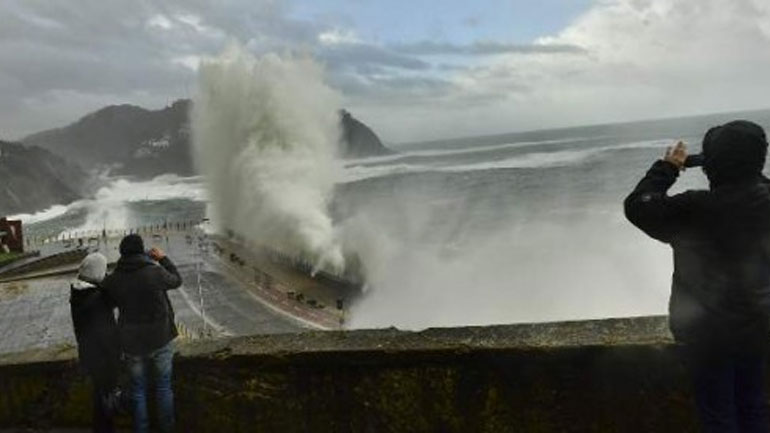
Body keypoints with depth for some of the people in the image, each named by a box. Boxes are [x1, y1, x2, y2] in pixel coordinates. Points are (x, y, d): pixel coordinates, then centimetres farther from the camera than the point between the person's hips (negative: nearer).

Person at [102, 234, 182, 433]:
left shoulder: (112, 280, -10)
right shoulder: (155, 272, -18)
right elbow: (176, 281, 1)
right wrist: (163, 259, 11)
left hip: (132, 343, 2)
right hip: (160, 339, -2)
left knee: (138, 389, 19)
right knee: (163, 387, 16)